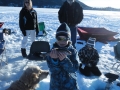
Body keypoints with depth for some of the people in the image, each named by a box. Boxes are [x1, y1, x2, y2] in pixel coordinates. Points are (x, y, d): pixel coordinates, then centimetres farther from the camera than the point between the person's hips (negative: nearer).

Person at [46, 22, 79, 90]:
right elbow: (52, 70, -16)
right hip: (55, 84, 1)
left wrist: (64, 59, -35)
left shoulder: (72, 51, -11)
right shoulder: (53, 51, -10)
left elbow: (74, 68, -19)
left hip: (70, 84, 0)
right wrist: (54, 59, -35)